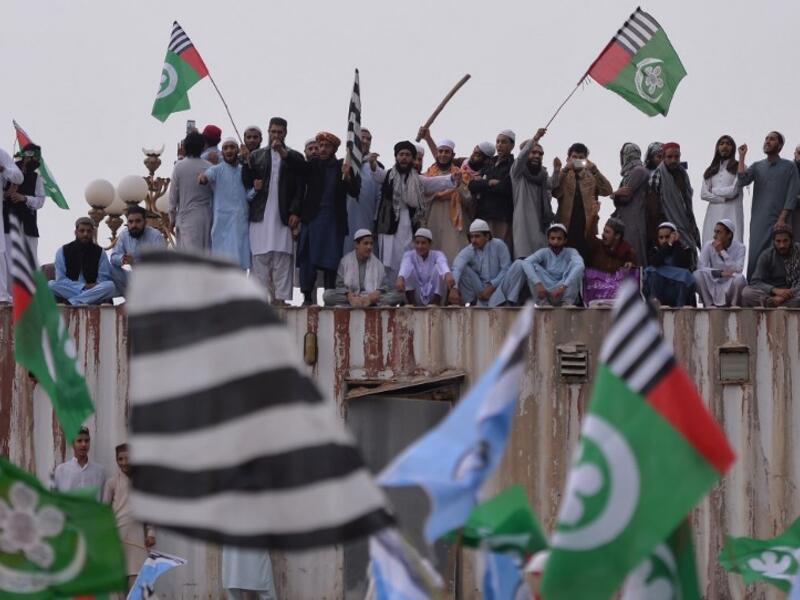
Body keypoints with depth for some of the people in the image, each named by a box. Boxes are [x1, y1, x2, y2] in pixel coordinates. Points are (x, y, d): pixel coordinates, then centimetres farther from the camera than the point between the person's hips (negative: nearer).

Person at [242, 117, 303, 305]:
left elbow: (300, 189, 4)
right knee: (259, 257, -2)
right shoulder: (256, 156, 14)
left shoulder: (295, 157, 9)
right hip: (260, 216, 1)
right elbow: (246, 183, 15)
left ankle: (281, 297, -4)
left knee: (282, 258, -4)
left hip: (283, 217, -1)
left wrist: (295, 212, -5)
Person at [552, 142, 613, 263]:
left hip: (587, 228, 1)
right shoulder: (562, 176, 10)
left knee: (585, 262, -4)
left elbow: (607, 191, -3)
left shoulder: (592, 177, 12)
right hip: (566, 226, -1)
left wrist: (595, 170, -13)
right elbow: (555, 192, -9)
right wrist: (565, 170, -17)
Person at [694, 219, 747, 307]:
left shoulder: (739, 247, -8)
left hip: (730, 287, -1)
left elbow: (738, 270, -22)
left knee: (739, 278, -33)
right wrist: (720, 273, -29)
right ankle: (709, 305, -12)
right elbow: (700, 267, -16)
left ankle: (734, 306, -9)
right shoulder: (709, 245, -4)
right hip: (712, 288, 1)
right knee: (697, 275, -26)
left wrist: (722, 252, -23)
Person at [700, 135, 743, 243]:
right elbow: (703, 194, 7)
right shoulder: (711, 171, 19)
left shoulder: (738, 167, 7)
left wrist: (714, 190, 7)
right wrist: (723, 199, -3)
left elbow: (734, 190, -5)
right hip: (713, 213, 4)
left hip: (731, 213, -4)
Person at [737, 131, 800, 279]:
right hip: (758, 222, 2)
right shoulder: (757, 166, 15)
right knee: (755, 257, -6)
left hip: (779, 222, -2)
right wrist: (742, 157, -2)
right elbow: (742, 181, -1)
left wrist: (782, 219, -10)